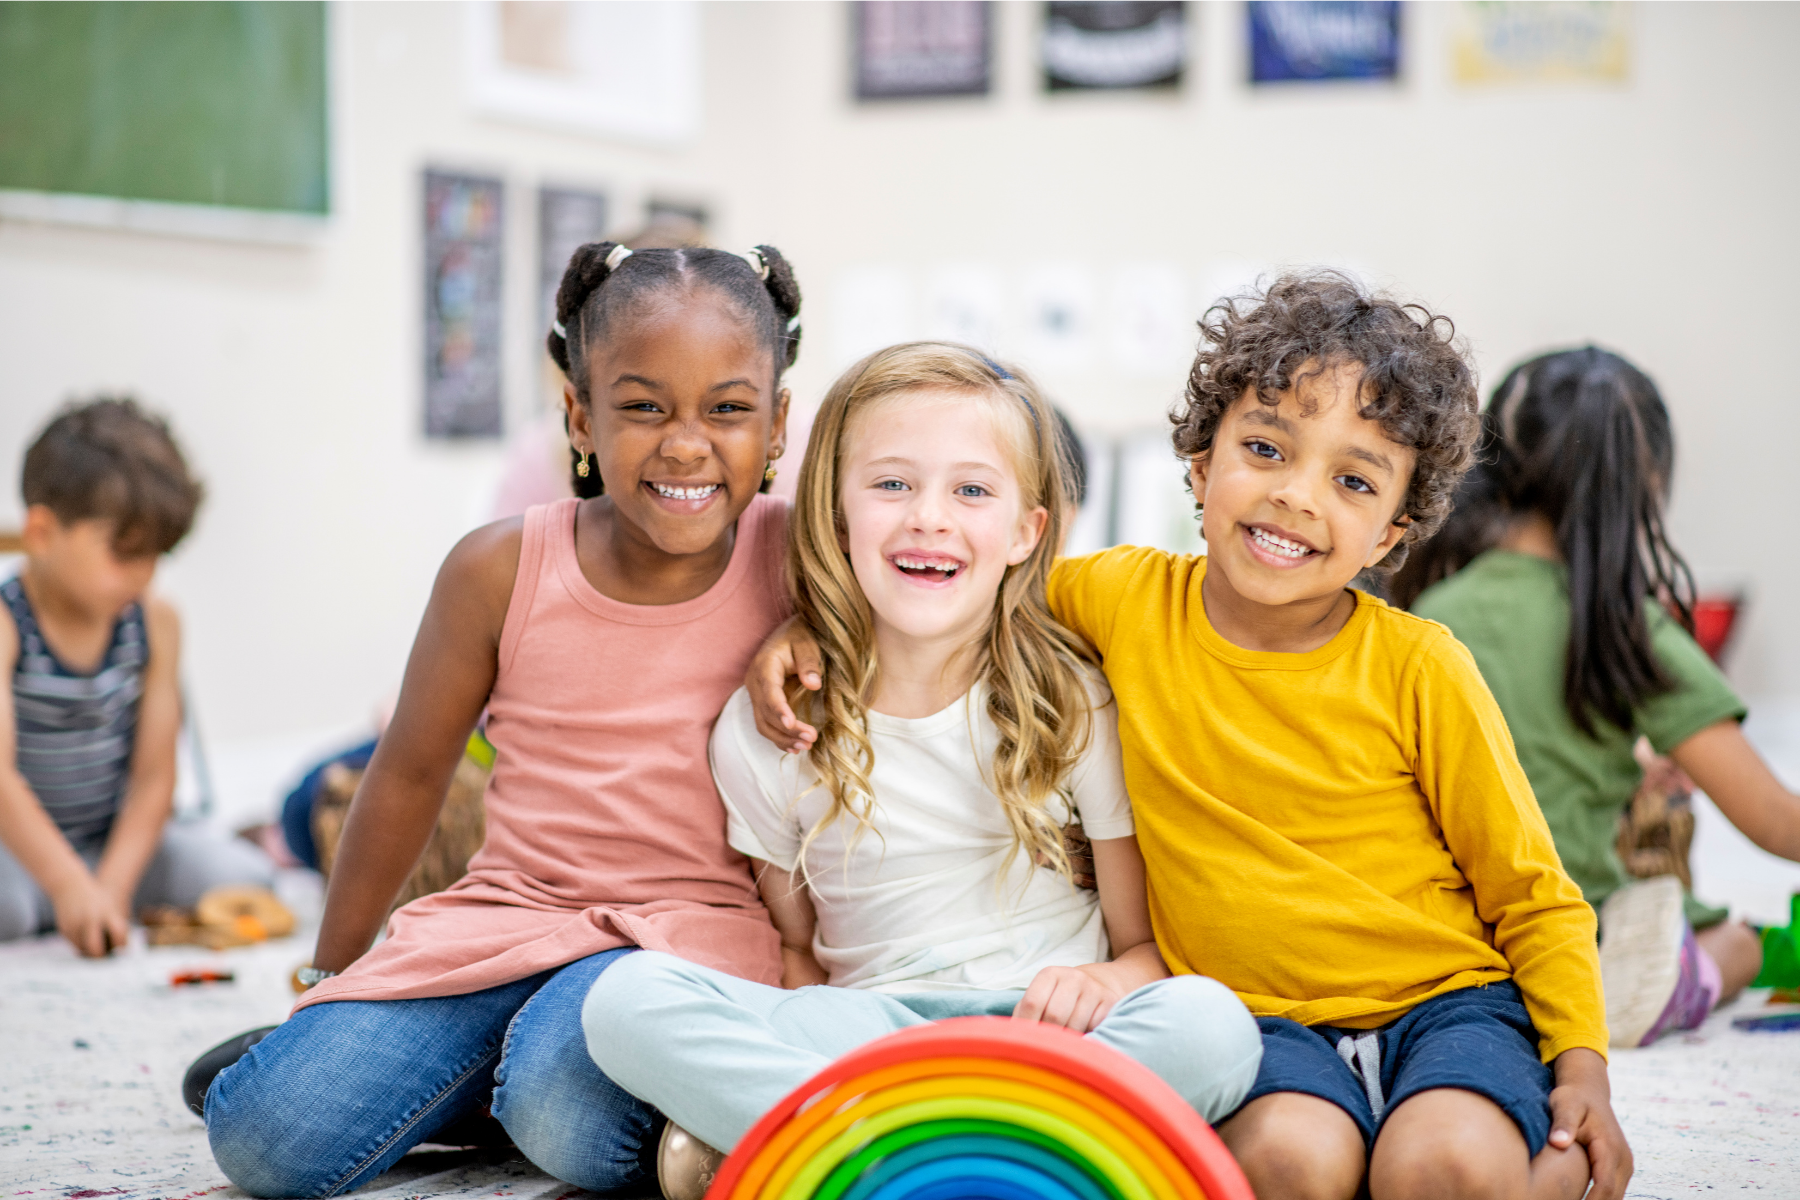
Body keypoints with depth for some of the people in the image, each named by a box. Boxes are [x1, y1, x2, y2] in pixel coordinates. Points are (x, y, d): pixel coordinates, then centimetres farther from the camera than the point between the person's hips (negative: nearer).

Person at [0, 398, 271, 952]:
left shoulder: (154, 621, -3)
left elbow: (154, 776, -6)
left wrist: (112, 885, -20)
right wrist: (70, 887, -40)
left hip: (116, 837, 4)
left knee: (241, 877, -18)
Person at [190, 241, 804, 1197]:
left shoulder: (796, 561, -7)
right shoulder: (500, 570, -3)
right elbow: (411, 772, 10)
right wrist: (329, 979, 19)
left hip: (694, 929, -2)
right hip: (509, 915, 2)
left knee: (571, 1121, -34)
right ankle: (493, 1066, 12)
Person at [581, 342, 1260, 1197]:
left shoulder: (1077, 706, 2)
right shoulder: (765, 727, 4)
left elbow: (1155, 941, 5)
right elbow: (792, 943, 12)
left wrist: (1107, 980, -19)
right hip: (870, 1024, 0)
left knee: (1211, 1026, -34)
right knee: (627, 999, -24)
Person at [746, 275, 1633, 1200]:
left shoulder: (1417, 668, -6)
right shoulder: (1128, 598, -2)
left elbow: (1533, 896, 2)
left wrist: (1583, 1063, -9)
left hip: (1445, 995, -1)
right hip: (1261, 1017, 2)